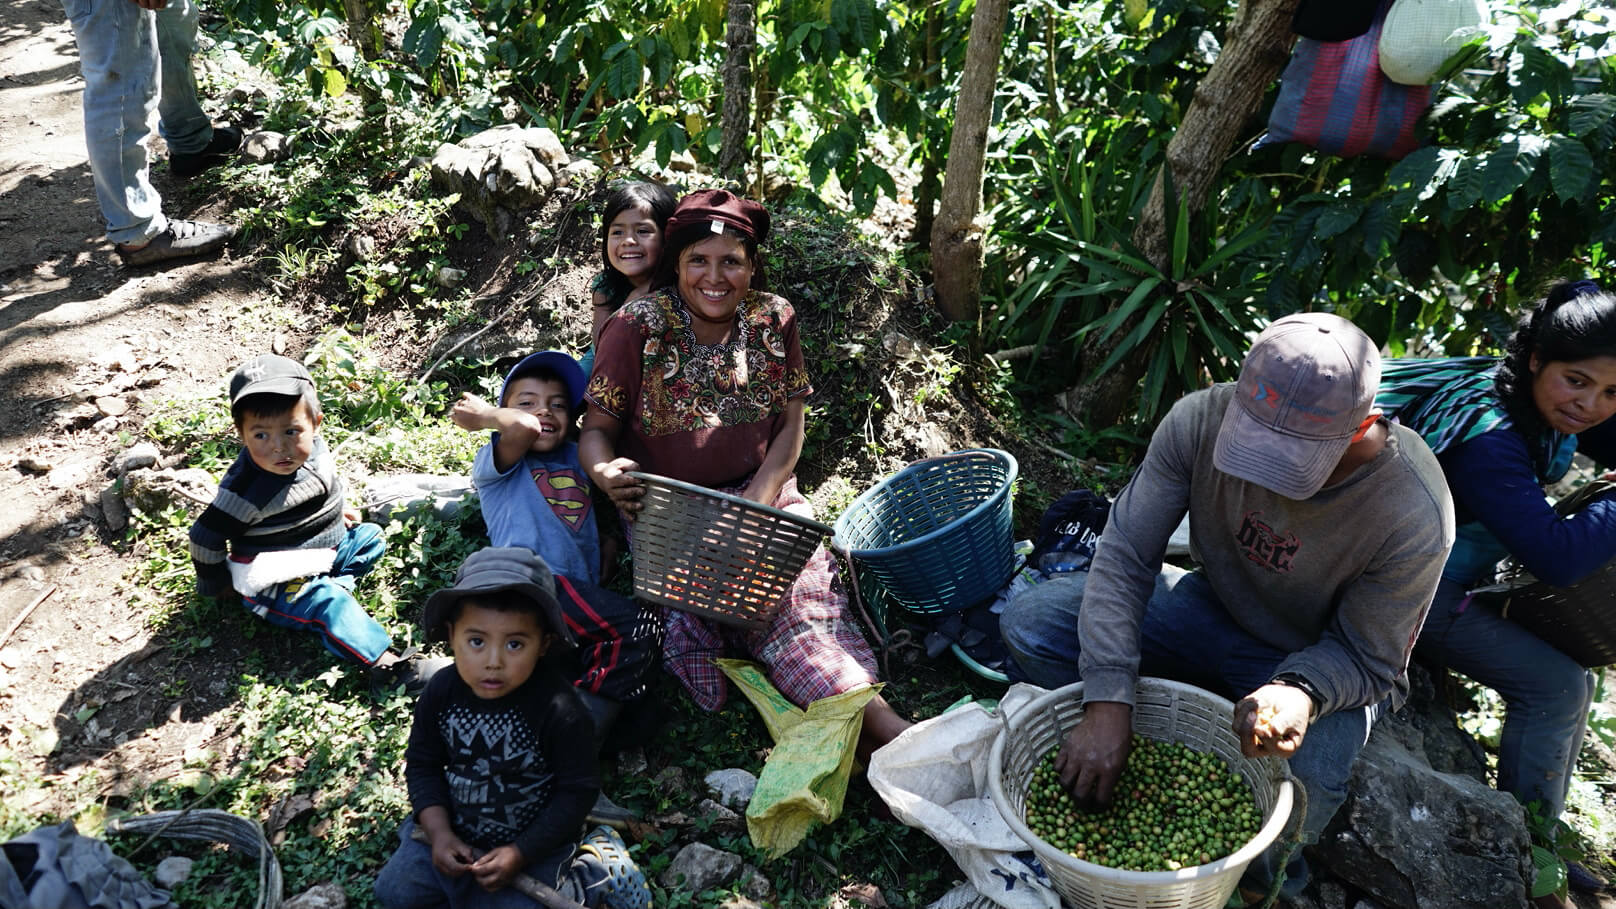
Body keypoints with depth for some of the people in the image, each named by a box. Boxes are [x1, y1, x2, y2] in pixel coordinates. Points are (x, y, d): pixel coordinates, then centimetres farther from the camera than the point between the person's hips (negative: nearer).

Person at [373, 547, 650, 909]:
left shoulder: (558, 709, -26)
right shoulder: (441, 692, -13)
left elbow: (577, 791, -17)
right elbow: (423, 764, 0)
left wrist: (520, 853, -19)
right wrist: (439, 832, -12)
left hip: (532, 843, -5)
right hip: (451, 830, 5)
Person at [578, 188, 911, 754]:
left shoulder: (774, 320, 1)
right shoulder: (636, 327, -7)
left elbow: (791, 424, 3)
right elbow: (597, 428, -7)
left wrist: (761, 492, -15)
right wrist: (606, 473, -31)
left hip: (761, 491, 3)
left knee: (804, 574, -26)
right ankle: (870, 714, -34)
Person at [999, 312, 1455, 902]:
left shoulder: (1414, 517, -31)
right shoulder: (1202, 421, -26)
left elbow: (1366, 660, -16)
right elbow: (1124, 557, -21)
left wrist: (1301, 693, -41)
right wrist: (1107, 707, -30)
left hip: (1323, 665, -2)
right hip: (1214, 607, 3)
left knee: (1302, 778, -35)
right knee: (1026, 626, -14)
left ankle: (1263, 881, 3)